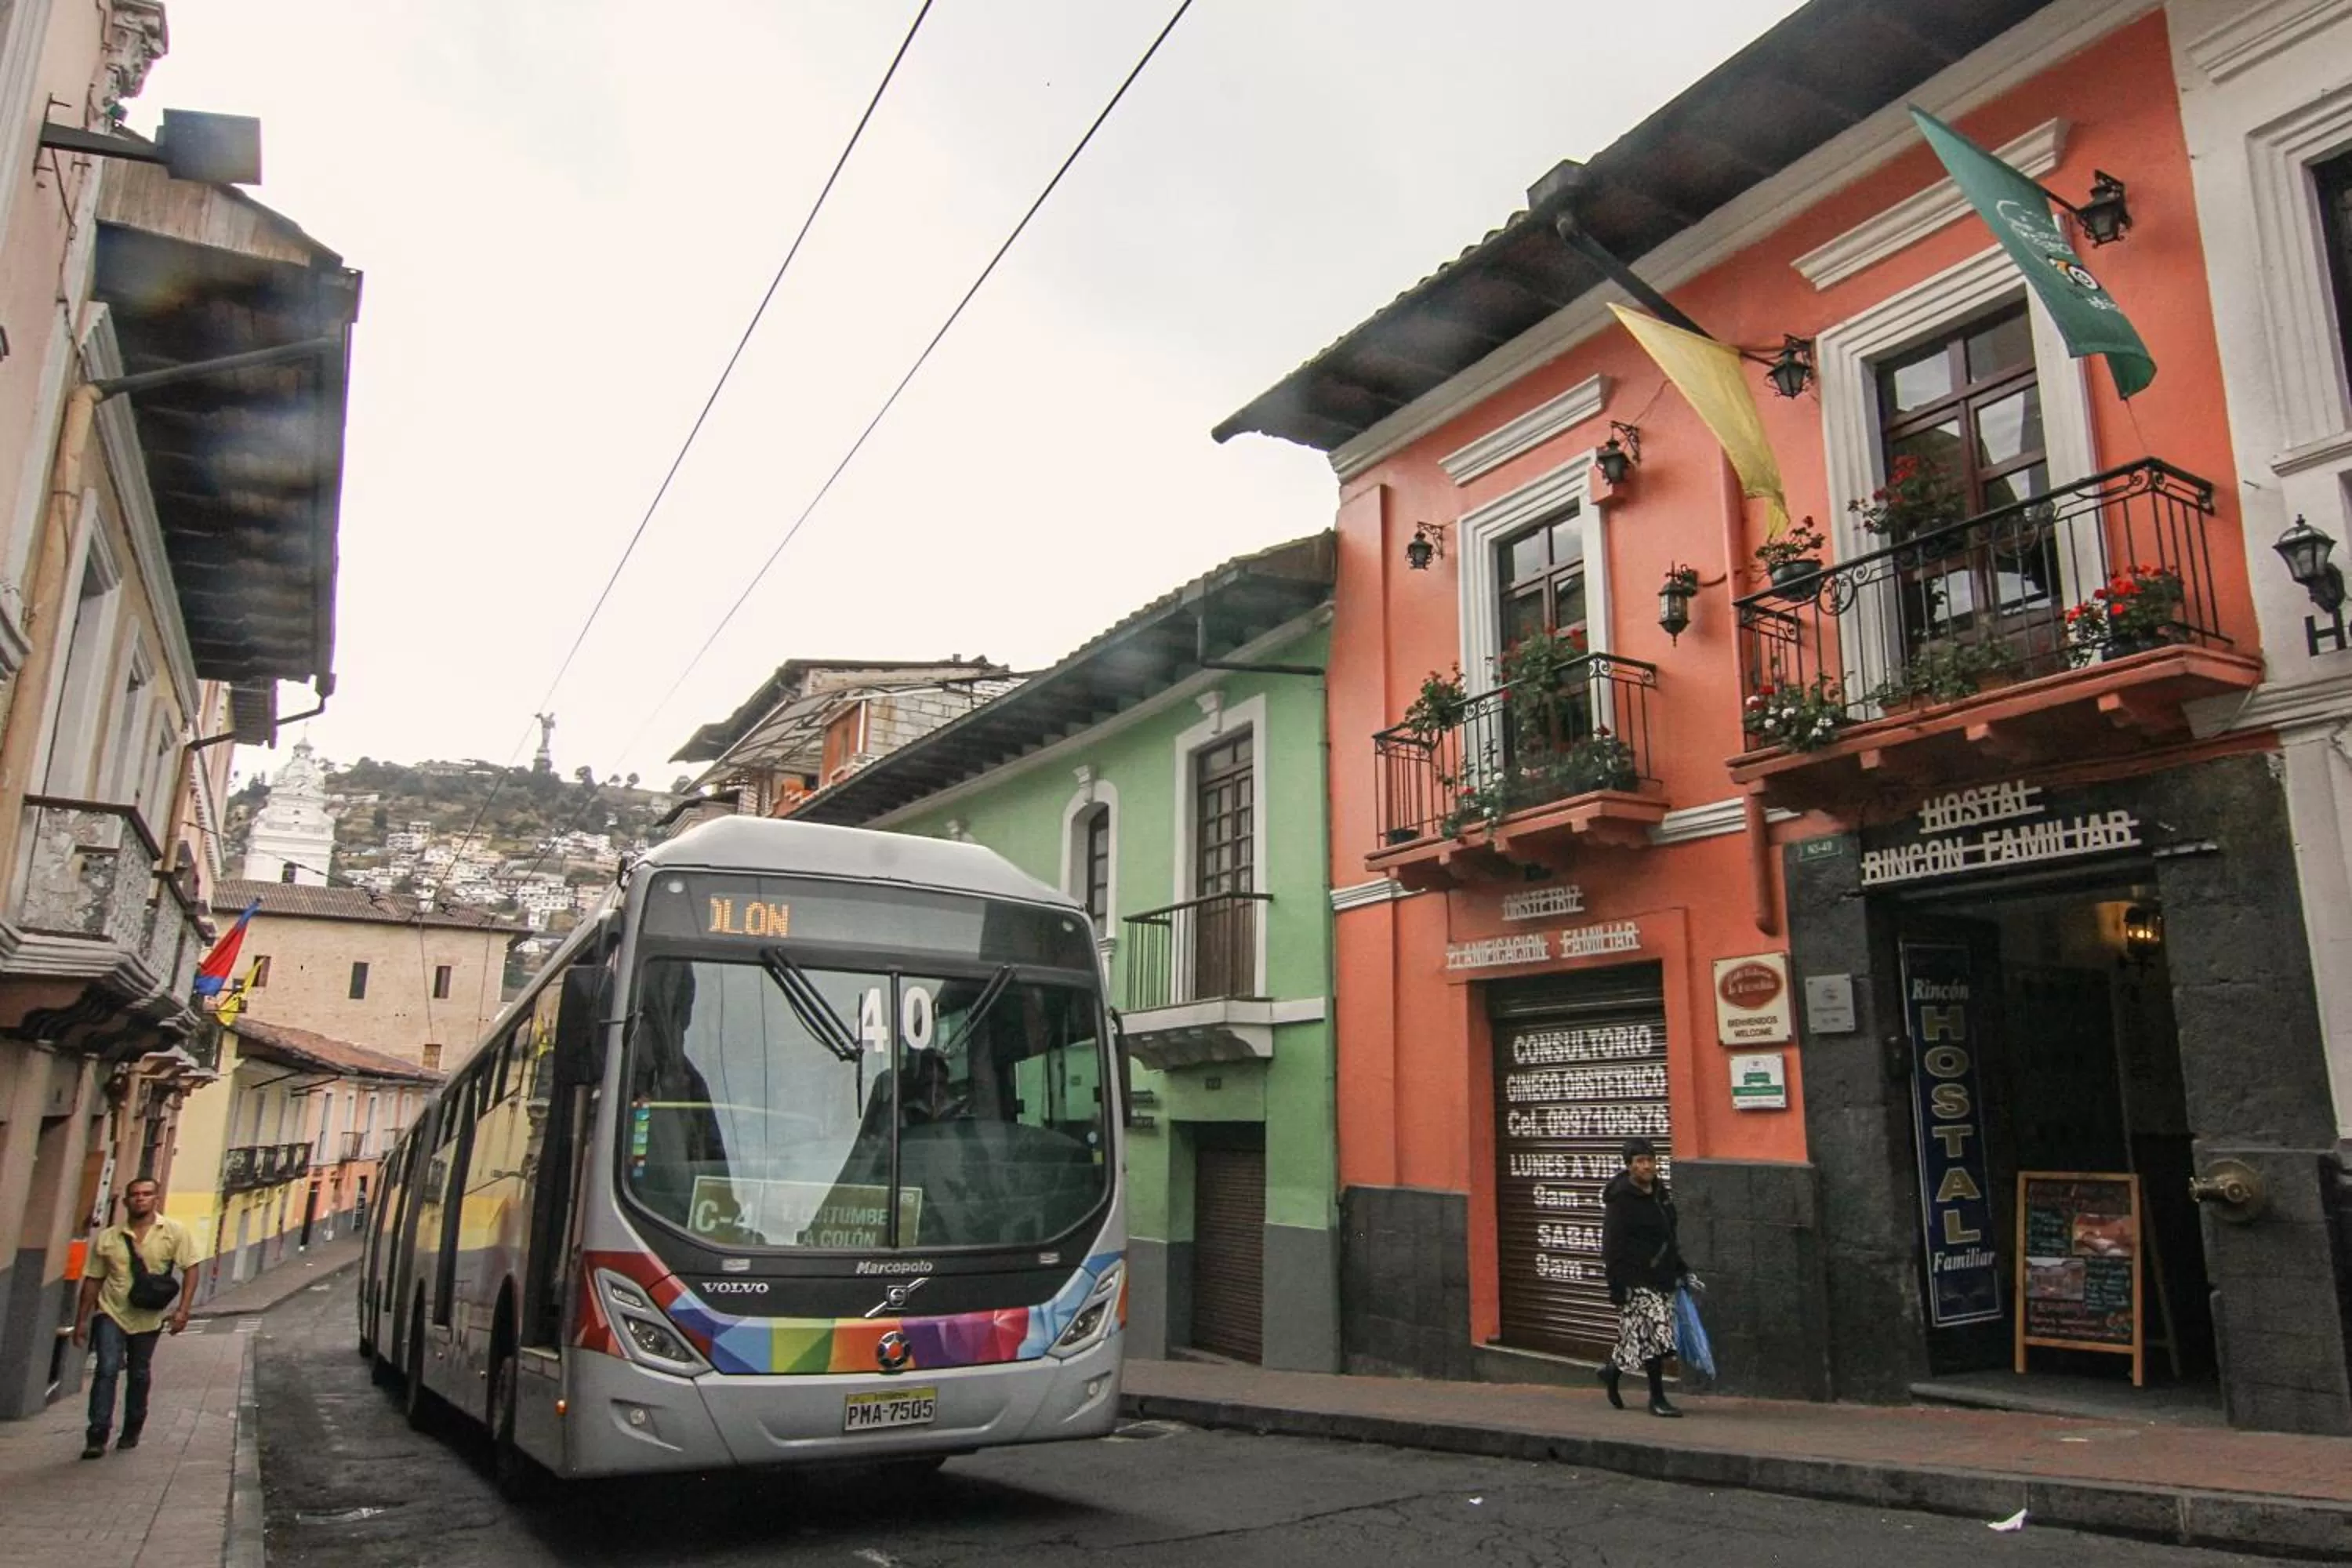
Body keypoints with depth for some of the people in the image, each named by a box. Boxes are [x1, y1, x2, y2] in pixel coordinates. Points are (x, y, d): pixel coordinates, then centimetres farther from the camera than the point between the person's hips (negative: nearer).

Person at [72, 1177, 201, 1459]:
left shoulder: (174, 1232, -6)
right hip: (111, 1313, 0)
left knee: (139, 1375, 11)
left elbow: (190, 1269, -7)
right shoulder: (107, 1238, -1)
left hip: (149, 1318, 0)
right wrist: (82, 1320, 5)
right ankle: (98, 1436, -9)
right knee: (107, 1369, -15)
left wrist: (182, 1309, -15)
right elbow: (93, 1280, 5)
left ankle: (131, 1432, 29)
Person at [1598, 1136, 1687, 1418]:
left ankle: (1612, 1370, 32)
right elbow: (1613, 1247, -15)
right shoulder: (1620, 1199, -13)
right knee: (1655, 1334, -9)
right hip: (1636, 1280, -8)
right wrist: (1616, 1287, -18)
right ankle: (1657, 1398, 4)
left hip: (1661, 1277, 8)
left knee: (1640, 1337, 11)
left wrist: (1680, 1270, 22)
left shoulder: (1660, 1193, 11)